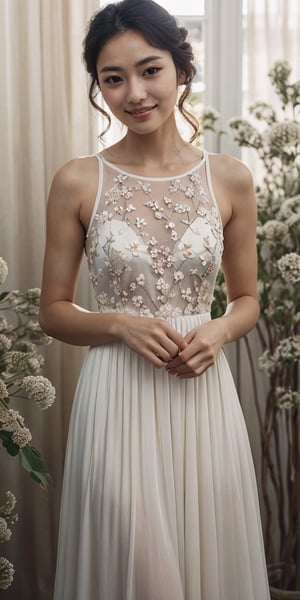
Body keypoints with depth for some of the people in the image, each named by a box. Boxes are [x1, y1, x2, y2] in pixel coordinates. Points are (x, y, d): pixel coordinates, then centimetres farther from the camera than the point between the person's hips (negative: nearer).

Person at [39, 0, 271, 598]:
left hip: (203, 397, 2)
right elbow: (52, 311, 3)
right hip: (117, 400, -2)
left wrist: (219, 330, -9)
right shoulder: (77, 183, -3)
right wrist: (122, 325, -14)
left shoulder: (230, 179, 1)